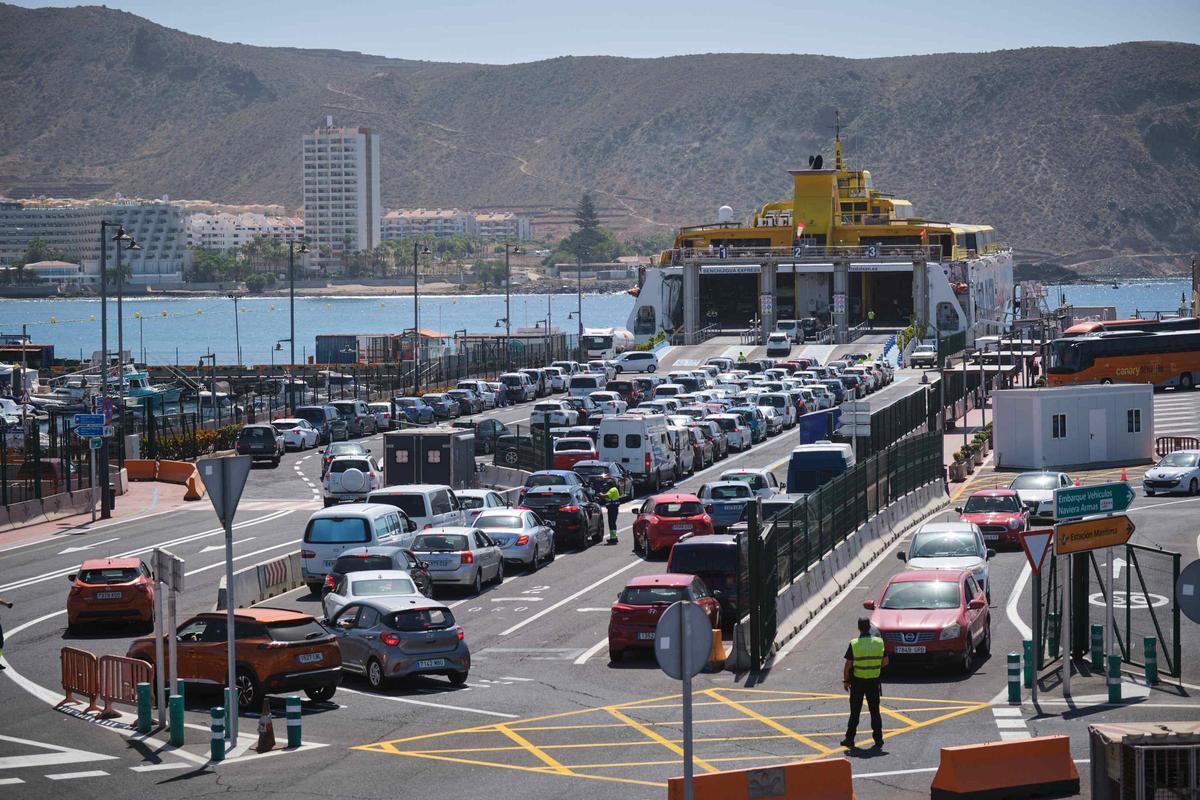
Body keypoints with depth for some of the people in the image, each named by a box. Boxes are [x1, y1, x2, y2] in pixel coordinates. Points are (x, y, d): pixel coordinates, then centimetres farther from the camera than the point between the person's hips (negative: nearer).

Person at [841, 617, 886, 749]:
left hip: (858, 682, -2)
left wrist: (845, 681, 1)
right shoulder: (879, 642, -3)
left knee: (855, 712, 7)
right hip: (874, 681, 2)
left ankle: (850, 738, 10)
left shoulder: (854, 644, -12)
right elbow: (885, 662, 4)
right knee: (875, 711, 9)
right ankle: (878, 739, 9)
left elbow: (848, 665, -10)